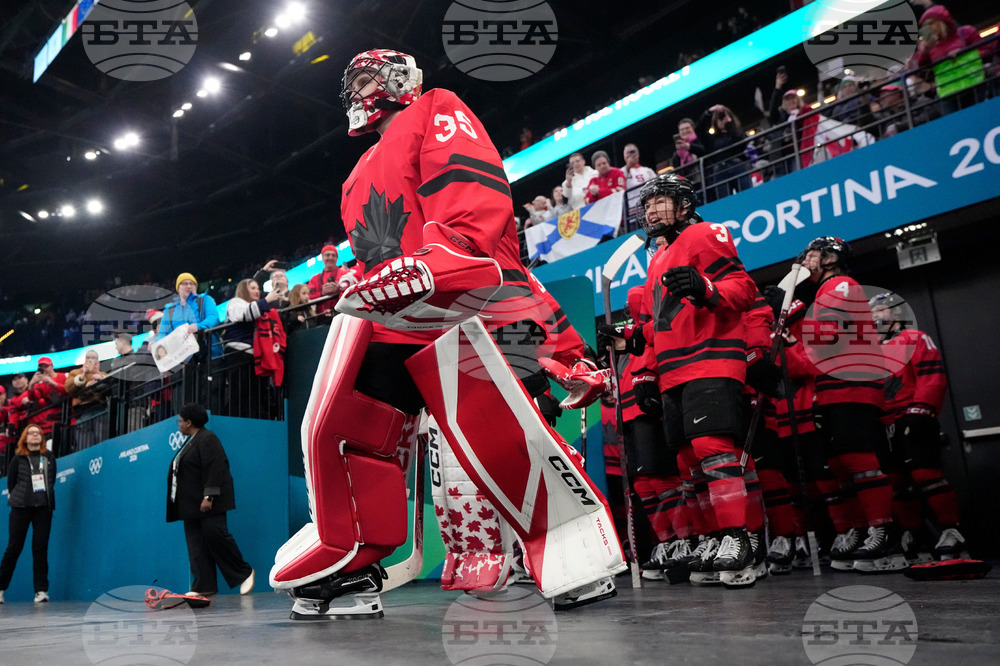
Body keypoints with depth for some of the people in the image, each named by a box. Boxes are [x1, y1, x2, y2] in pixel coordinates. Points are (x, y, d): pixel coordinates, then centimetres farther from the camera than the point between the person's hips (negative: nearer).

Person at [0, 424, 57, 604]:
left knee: (40, 548, 0)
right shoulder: (18, 459, 3)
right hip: (21, 507, -1)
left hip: (44, 507, 1)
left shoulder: (49, 457, 8)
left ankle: (41, 590, 1)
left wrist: (46, 497, 7)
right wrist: (16, 498, 9)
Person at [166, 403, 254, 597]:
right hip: (191, 504, 10)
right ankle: (204, 586, 3)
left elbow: (214, 468, -19)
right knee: (196, 544, 3)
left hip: (206, 501, -10)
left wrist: (208, 497, -25)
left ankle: (244, 572, -2)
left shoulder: (207, 439, -9)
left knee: (214, 533, -15)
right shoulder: (189, 442, 20)